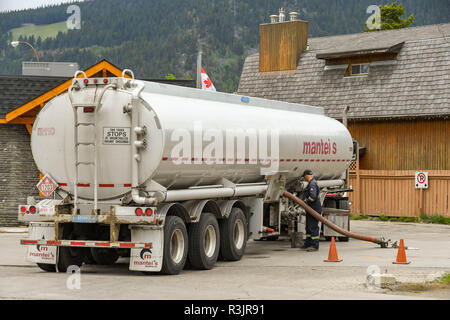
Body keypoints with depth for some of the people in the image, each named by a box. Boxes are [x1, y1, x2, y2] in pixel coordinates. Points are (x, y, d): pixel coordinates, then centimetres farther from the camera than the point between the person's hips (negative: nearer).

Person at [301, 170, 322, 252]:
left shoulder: (312, 184, -18)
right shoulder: (312, 183, 16)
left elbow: (313, 197, -28)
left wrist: (306, 201, -12)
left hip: (314, 209, -11)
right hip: (310, 209, 11)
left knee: (313, 227, -8)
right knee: (308, 227, 17)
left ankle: (315, 246, -5)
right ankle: (308, 244, 25)